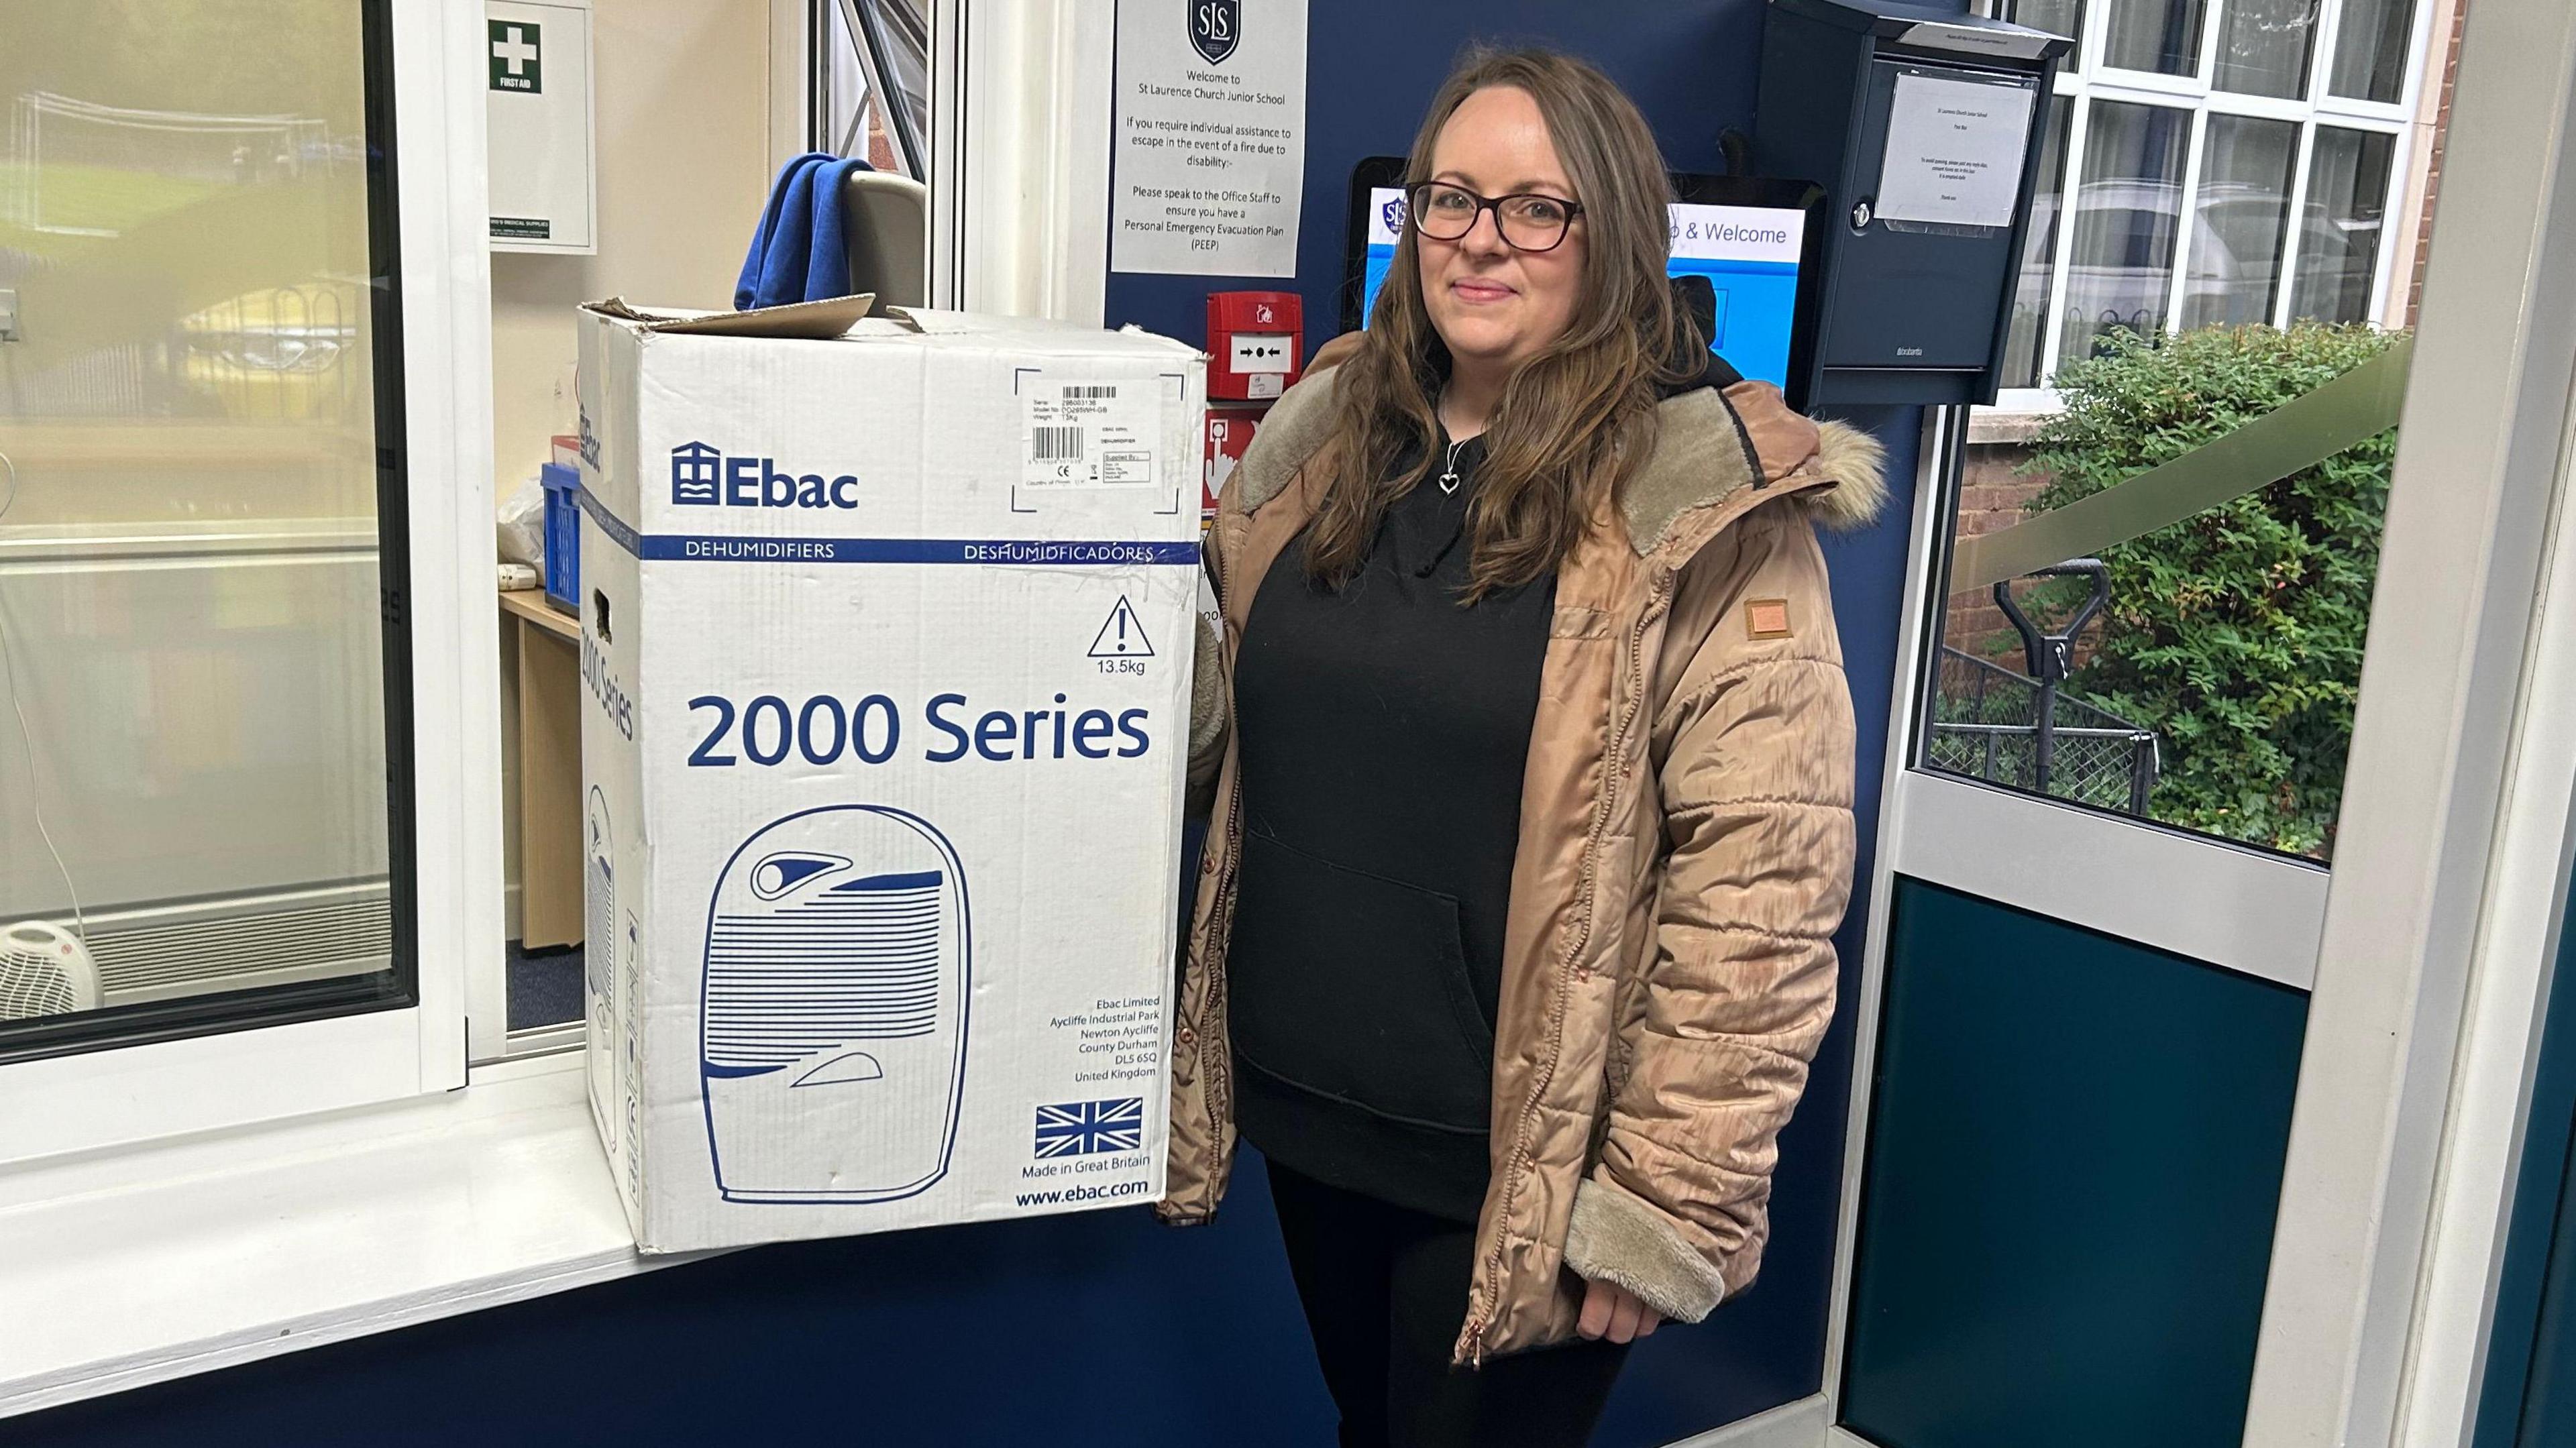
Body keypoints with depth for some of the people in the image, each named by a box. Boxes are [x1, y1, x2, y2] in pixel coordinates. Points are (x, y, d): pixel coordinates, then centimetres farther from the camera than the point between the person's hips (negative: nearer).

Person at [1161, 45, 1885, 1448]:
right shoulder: (1322, 441, 3)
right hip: (1308, 1116, 6)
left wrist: (1668, 1199, -17)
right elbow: (1207, 708, 16)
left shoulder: (1710, 505, -14)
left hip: (1519, 1169, -5)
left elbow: (1757, 887, -17)